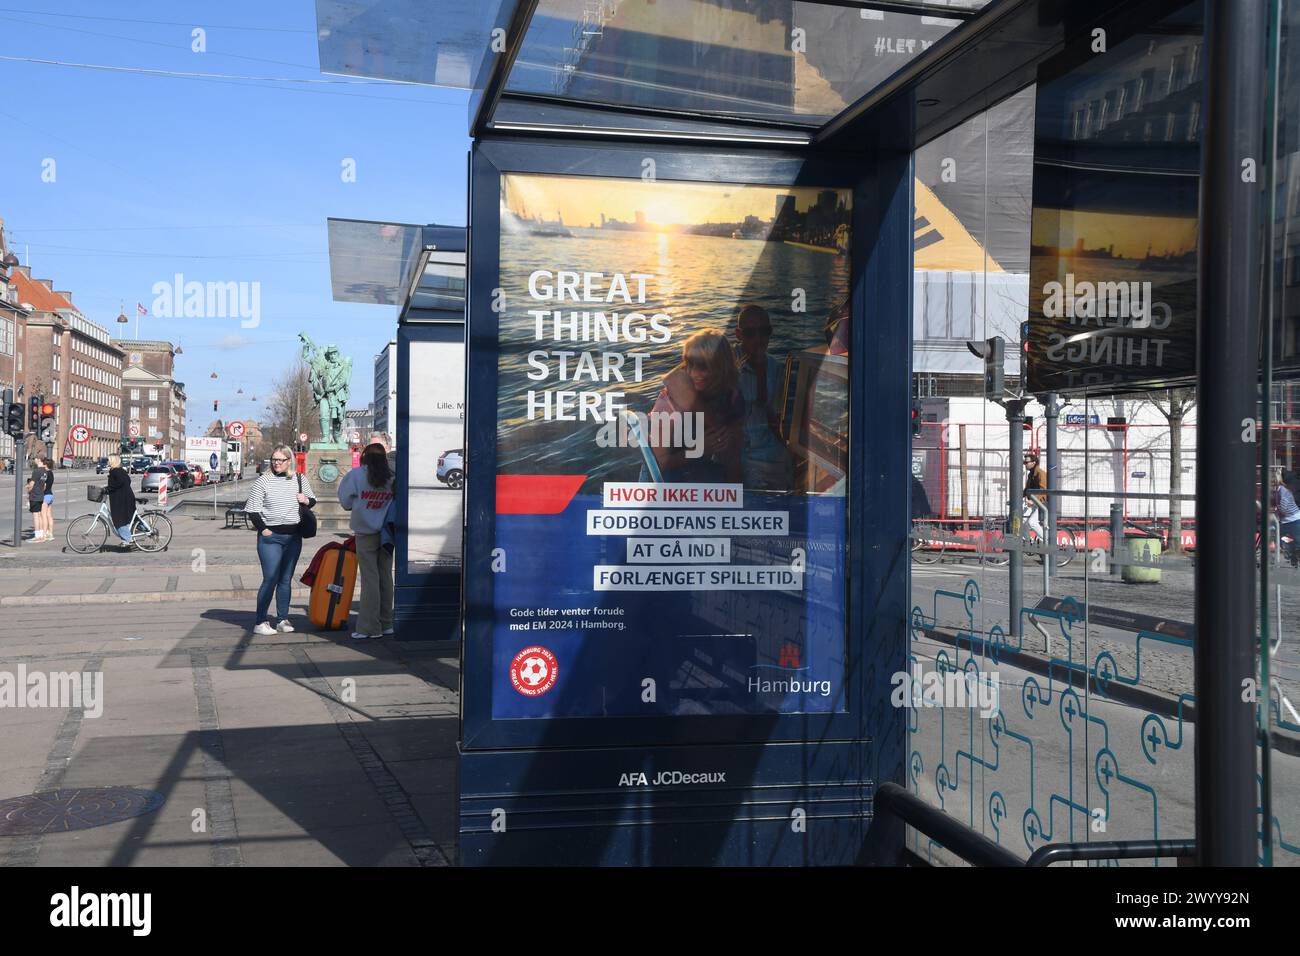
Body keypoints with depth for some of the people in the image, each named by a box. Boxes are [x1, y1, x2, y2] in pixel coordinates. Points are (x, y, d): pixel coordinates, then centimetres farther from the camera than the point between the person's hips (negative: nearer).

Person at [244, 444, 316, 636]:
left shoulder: (300, 480, 8)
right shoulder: (263, 481, -3)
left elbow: (312, 501, 21)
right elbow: (252, 510, -3)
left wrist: (306, 500, -1)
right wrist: (264, 530, -9)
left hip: (293, 536, 4)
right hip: (270, 537, -4)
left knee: (286, 579, 9)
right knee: (270, 579, -8)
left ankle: (283, 619, 15)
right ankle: (260, 622, -2)